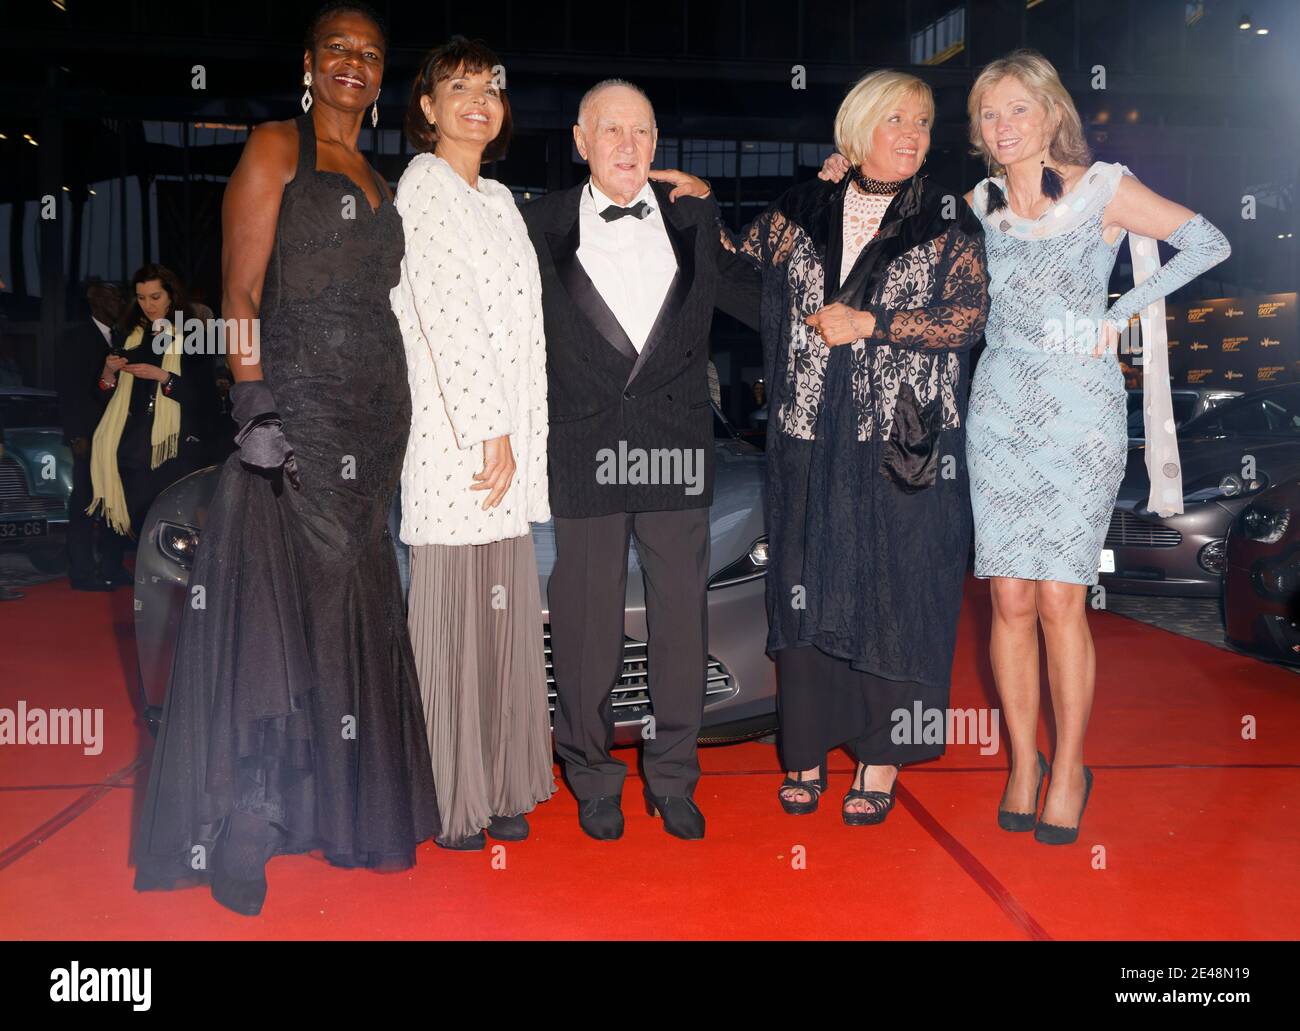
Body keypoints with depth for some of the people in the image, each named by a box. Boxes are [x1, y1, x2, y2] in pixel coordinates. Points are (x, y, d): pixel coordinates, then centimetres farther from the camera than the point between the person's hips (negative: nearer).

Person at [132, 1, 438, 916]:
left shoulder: (377, 180, 20)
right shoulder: (275, 147, 1)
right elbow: (240, 297, -7)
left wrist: (393, 427, 12)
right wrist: (256, 412, -17)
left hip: (377, 415, 7)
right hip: (296, 405, -6)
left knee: (354, 615, 8)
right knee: (283, 608, -7)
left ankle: (340, 811, 20)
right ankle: (244, 836, 5)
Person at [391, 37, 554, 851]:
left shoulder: (499, 198, 21)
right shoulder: (423, 187, -3)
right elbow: (447, 318, -12)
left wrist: (518, 439, 11)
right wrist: (493, 436, -14)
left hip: (508, 438, 7)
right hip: (457, 438, -7)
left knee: (504, 612, 9)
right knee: (457, 614, -2)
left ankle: (498, 788, 19)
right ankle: (451, 804, 10)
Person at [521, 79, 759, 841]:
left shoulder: (694, 221, 11)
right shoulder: (544, 224, 5)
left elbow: (757, 300, 15)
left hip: (675, 448, 2)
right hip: (585, 447, -1)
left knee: (682, 615, 7)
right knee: (586, 621, 6)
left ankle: (674, 777, 23)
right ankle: (594, 778, 24)